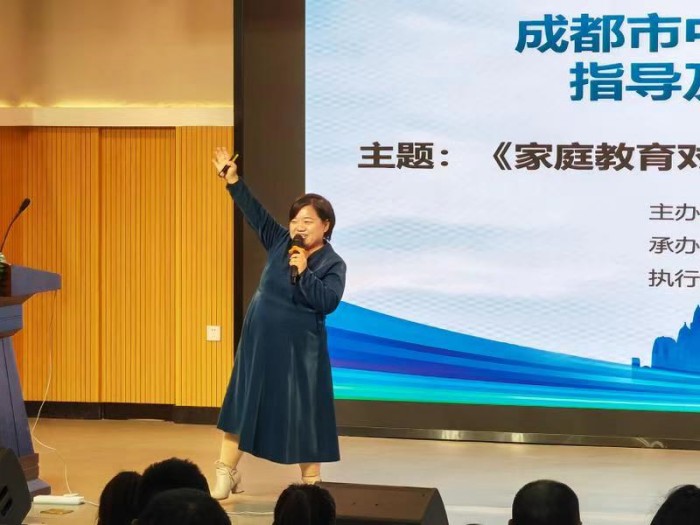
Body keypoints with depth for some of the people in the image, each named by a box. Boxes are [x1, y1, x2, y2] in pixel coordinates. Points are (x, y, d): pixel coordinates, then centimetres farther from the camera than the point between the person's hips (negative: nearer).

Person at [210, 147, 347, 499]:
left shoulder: (333, 264, -9)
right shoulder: (280, 243, 2)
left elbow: (328, 302, -21)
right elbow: (255, 213, 5)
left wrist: (304, 273, -25)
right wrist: (233, 181, 0)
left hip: (300, 348, -4)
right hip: (259, 341, 4)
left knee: (303, 410, 0)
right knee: (243, 403, 5)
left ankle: (311, 481, 10)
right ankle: (227, 473, 11)